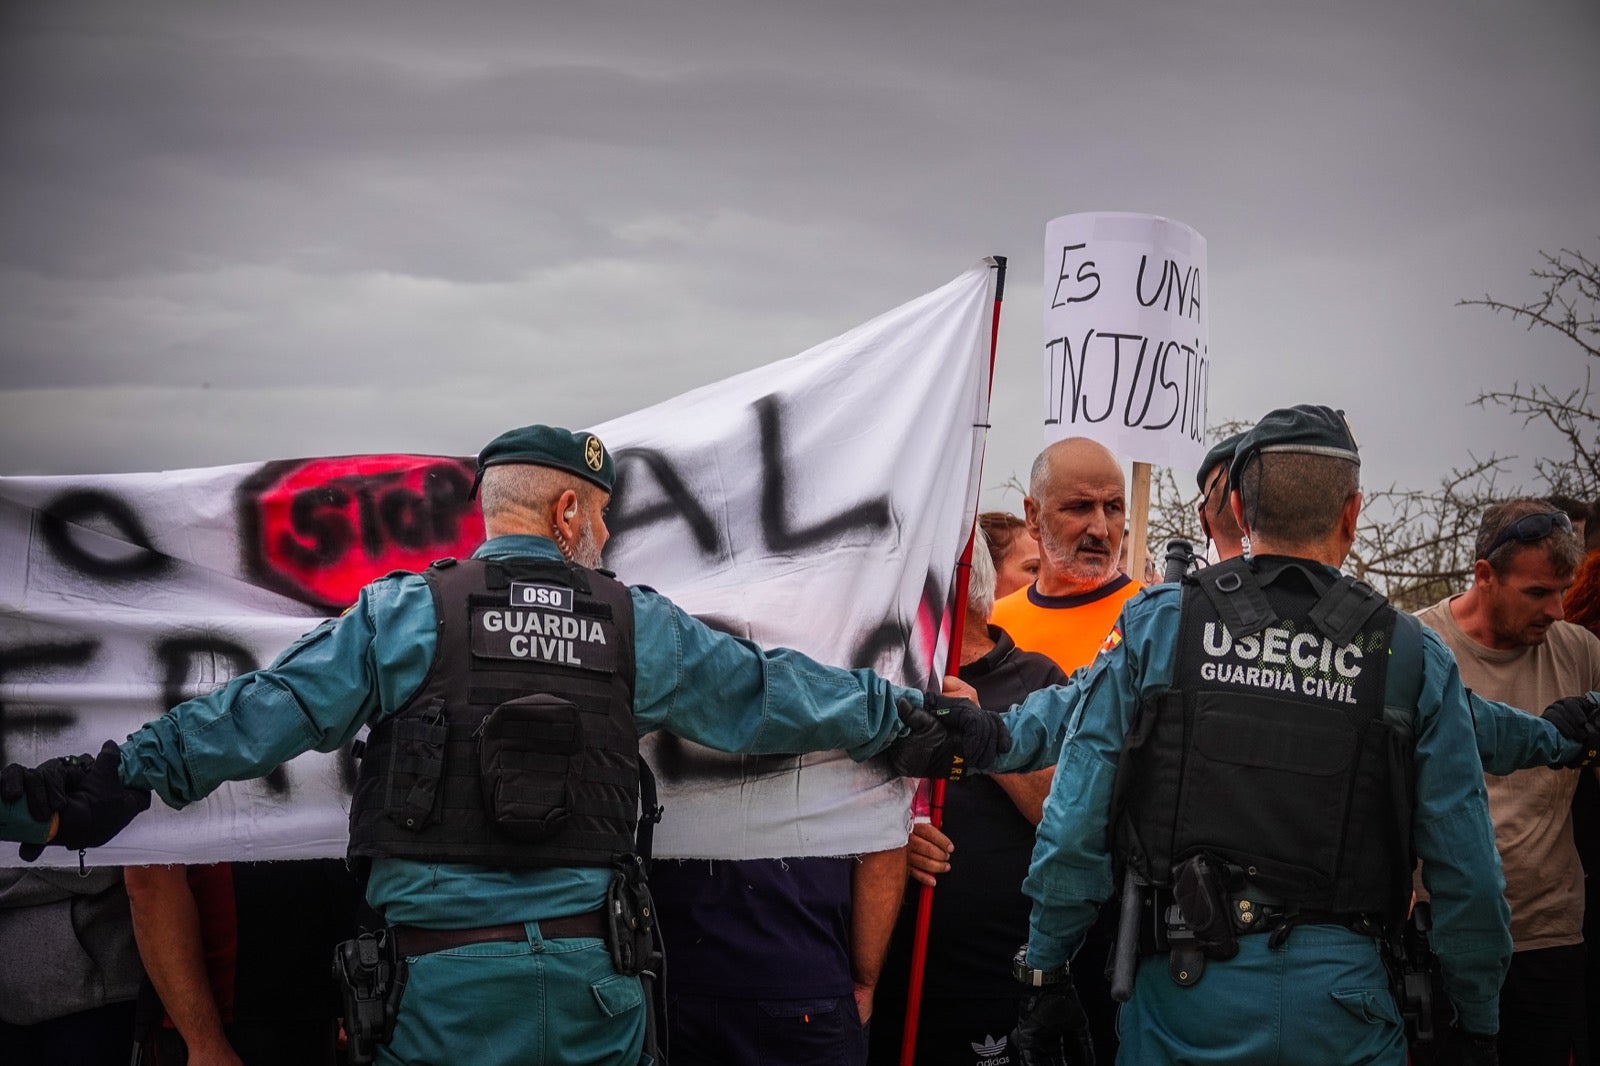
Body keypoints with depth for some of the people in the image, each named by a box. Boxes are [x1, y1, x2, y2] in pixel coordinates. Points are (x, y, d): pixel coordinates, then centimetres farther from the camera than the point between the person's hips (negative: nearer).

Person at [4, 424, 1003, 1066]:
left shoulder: (404, 615, -3)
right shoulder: (640, 626, 3)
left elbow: (264, 712, -3)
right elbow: (774, 692, 11)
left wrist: (121, 772, 7)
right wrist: (916, 719, 24)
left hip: (444, 979, -1)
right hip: (594, 975, 2)